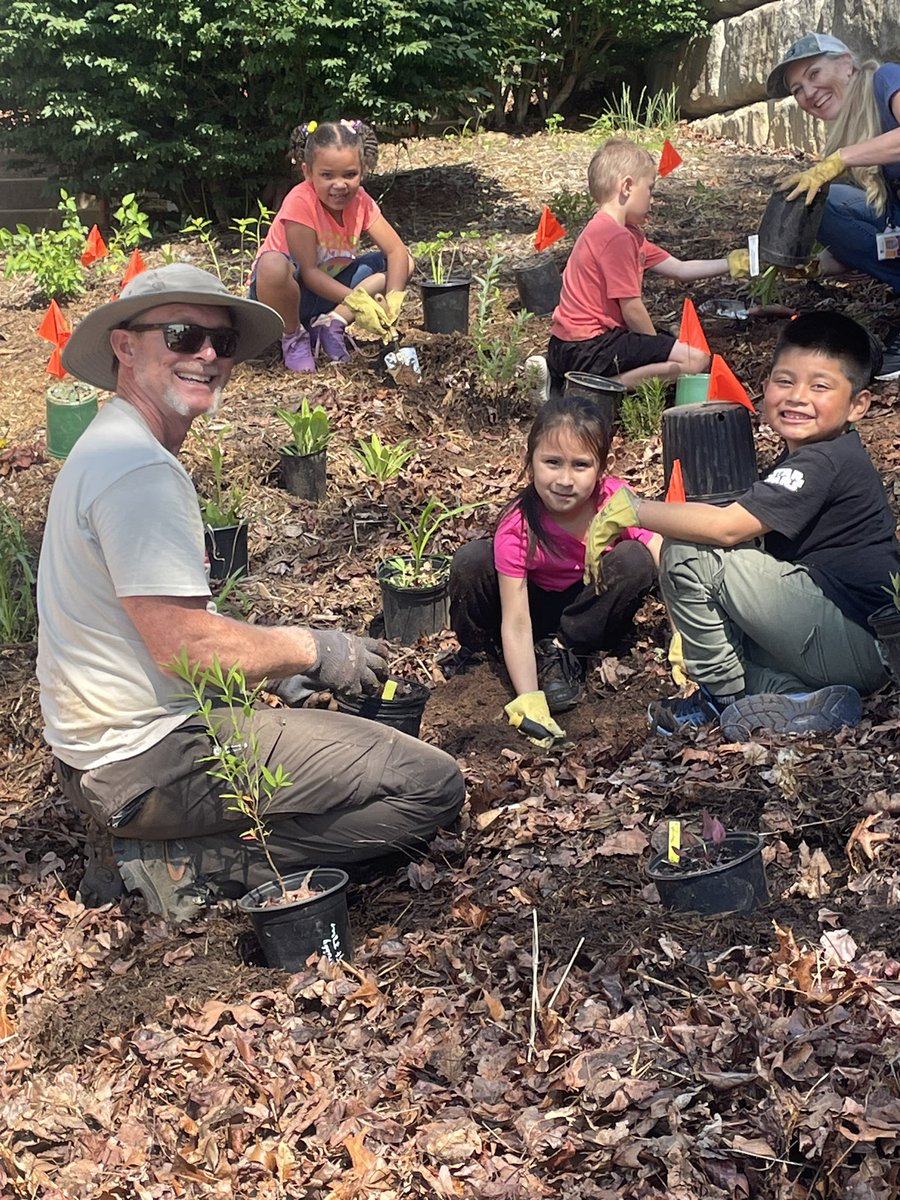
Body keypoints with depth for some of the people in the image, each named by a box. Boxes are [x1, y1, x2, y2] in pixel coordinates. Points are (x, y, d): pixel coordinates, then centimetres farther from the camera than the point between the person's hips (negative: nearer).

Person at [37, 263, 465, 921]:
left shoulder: (112, 447, 13)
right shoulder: (141, 472, -21)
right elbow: (186, 645, -25)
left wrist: (283, 641, 9)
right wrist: (312, 649, -10)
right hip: (149, 763, -11)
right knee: (432, 787, -11)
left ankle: (182, 852, 13)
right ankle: (195, 864, -8)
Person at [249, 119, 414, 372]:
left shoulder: (360, 201, -8)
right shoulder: (301, 202, -25)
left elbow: (397, 251, -11)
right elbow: (308, 272, -27)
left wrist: (392, 300, -29)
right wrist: (356, 301, -36)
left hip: (329, 286, 6)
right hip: (285, 292, -6)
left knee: (406, 265, -5)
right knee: (273, 265, -43)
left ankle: (331, 323, -9)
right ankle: (292, 337, -14)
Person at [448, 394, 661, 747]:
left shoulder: (618, 503, -27)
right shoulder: (517, 529, -29)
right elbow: (516, 625, -31)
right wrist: (529, 700, -42)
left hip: (588, 609, 2)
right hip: (536, 605, -1)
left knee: (635, 560, -28)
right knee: (471, 562, -28)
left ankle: (562, 652, -12)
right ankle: (478, 652, 0)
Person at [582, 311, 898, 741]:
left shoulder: (824, 462, -18)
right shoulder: (800, 457, 13)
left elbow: (725, 526, -27)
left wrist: (631, 508, -18)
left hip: (856, 647, -11)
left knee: (686, 553, -14)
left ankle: (724, 696, 3)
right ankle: (799, 698, 3)